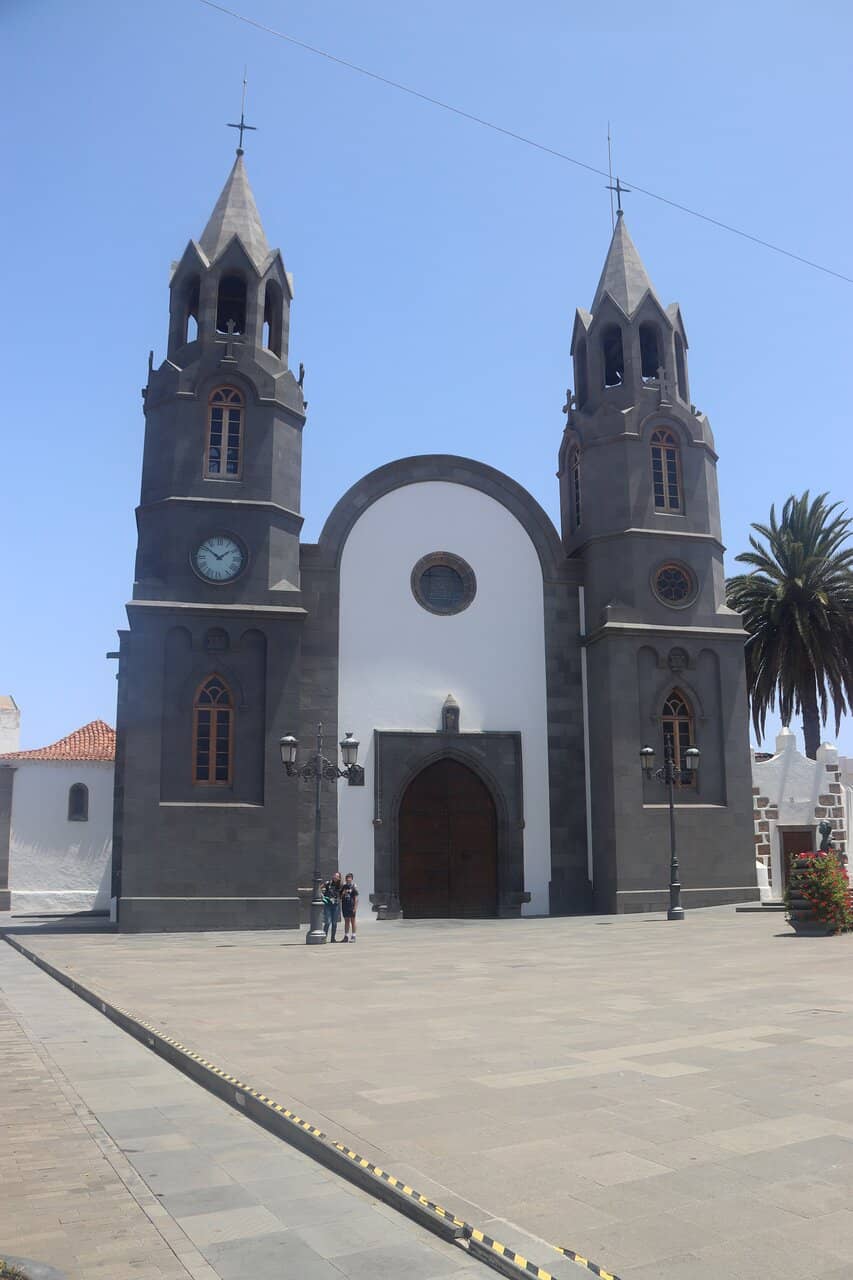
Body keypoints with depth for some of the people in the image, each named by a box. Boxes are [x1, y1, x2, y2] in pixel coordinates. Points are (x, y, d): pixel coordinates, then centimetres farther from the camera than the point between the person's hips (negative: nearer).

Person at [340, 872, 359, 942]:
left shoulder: (354, 886, -5)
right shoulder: (344, 886, 10)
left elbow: (356, 898, -9)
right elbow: (340, 897, 16)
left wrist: (355, 907, -15)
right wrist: (343, 893, -6)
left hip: (351, 906, -5)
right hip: (345, 905, 5)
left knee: (352, 921, 1)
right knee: (346, 921, 10)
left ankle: (353, 936, 6)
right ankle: (346, 936, 14)